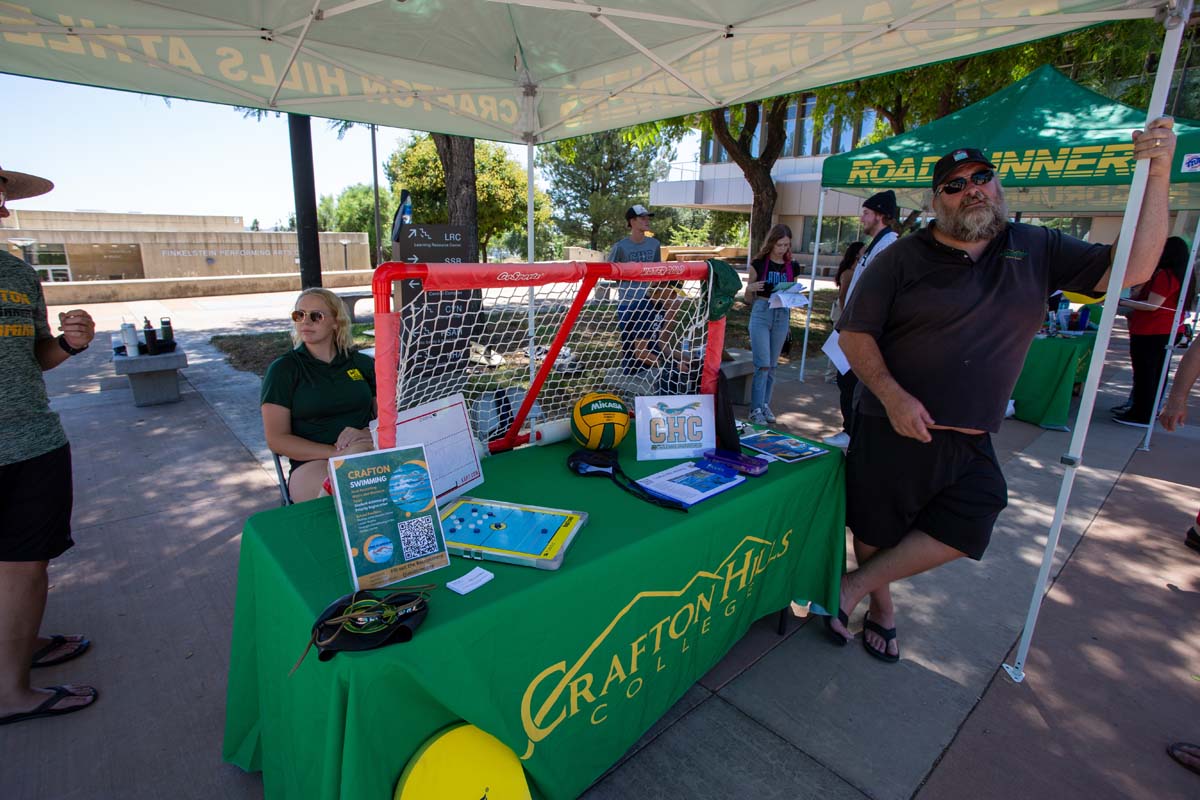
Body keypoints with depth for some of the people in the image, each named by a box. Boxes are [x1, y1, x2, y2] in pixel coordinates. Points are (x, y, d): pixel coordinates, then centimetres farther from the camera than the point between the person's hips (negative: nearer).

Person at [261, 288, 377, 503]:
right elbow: (276, 440, 1)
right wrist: (338, 452, -14)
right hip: (313, 463, -3)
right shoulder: (283, 369, 9)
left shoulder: (363, 363, 17)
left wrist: (367, 434, -13)